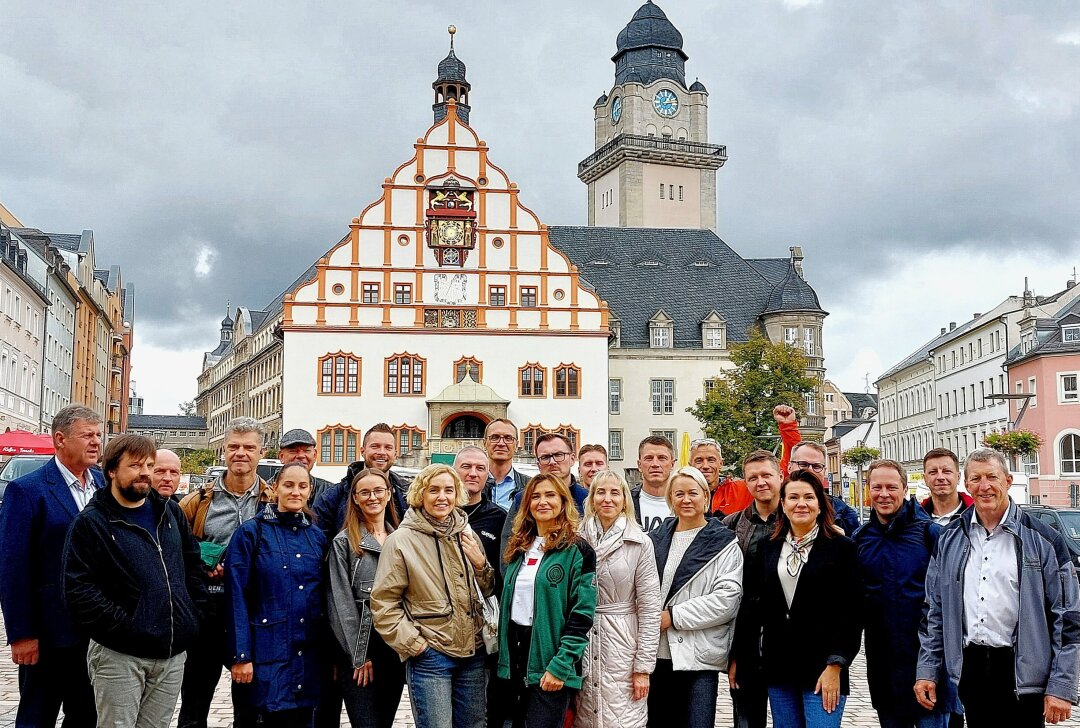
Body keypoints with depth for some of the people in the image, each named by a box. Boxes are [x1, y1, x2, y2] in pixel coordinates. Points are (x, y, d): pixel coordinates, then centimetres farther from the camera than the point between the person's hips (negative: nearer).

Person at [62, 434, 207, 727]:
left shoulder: (170, 512, 11)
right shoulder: (91, 523, -6)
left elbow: (193, 563, 19)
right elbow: (79, 590, -13)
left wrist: (194, 614, 9)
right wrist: (124, 627, -16)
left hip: (173, 654, 5)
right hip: (119, 657, -5)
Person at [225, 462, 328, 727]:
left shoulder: (317, 537, 11)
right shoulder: (251, 532, -3)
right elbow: (237, 598, -7)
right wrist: (241, 655, -12)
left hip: (310, 653, 4)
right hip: (270, 653, -4)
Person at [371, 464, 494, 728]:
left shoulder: (467, 536, 7)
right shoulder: (401, 540, -8)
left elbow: (488, 591, 16)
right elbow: (383, 602, -7)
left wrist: (481, 564, -3)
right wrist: (413, 643, -11)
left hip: (473, 652, 5)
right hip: (429, 656, -5)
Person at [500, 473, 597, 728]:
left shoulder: (577, 550, -6)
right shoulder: (519, 548, 13)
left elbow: (582, 615, -12)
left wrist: (560, 666, -18)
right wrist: (503, 658, 11)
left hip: (549, 662, -6)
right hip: (516, 657, 6)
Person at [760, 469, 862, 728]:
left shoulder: (841, 547, -3)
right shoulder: (771, 548, 10)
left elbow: (851, 613, -6)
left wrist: (835, 666, -12)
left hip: (822, 669, -4)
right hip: (779, 668, 4)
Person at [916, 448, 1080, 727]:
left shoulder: (1042, 539, -3)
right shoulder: (950, 540, 8)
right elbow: (934, 609, 12)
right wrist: (927, 670, 5)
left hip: (1022, 671, -3)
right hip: (969, 669, 3)